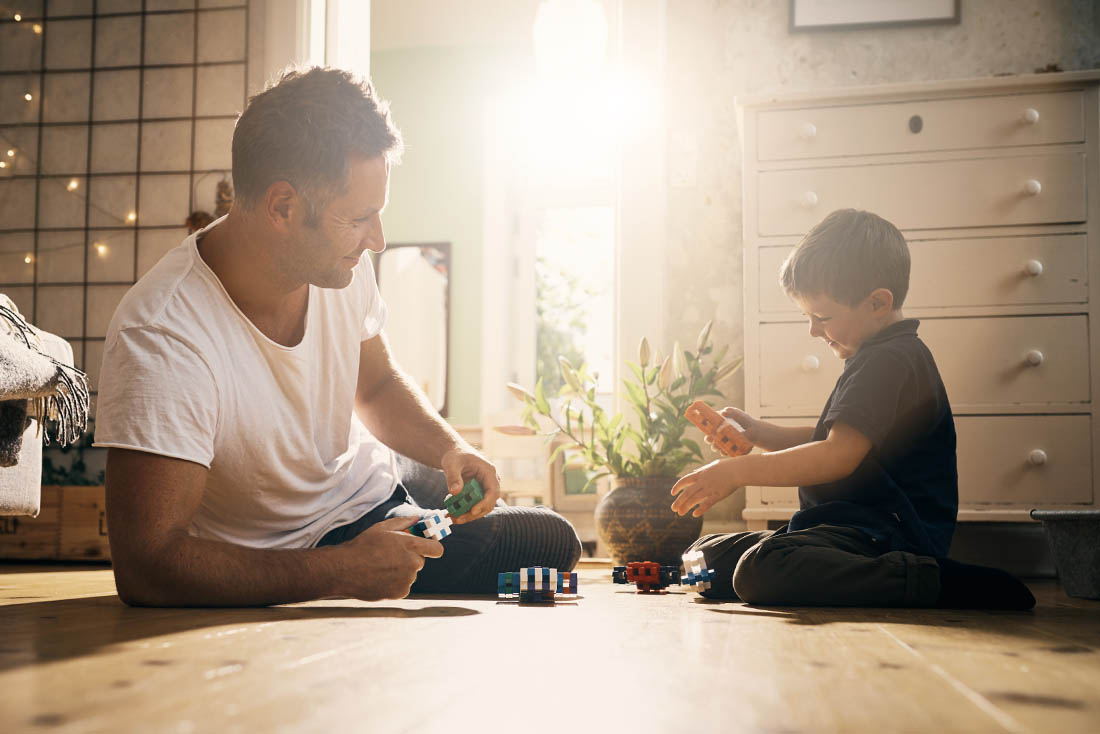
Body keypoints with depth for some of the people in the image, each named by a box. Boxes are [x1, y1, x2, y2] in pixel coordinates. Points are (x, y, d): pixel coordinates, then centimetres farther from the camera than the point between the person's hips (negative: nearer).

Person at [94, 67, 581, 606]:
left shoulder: (340, 261, -13)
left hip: (373, 483, 7)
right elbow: (144, 569, -40)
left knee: (554, 541, 13)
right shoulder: (161, 339, -36)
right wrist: (343, 572, -39)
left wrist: (449, 447, -13)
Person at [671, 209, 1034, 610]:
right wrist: (760, 433, 17)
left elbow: (840, 456, -26)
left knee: (761, 570, -36)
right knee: (707, 554, 10)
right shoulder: (881, 358, 20)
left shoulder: (891, 362, -15)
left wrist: (738, 471, -21)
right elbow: (832, 439, 31)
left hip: (884, 536, -11)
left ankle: (934, 582, -27)